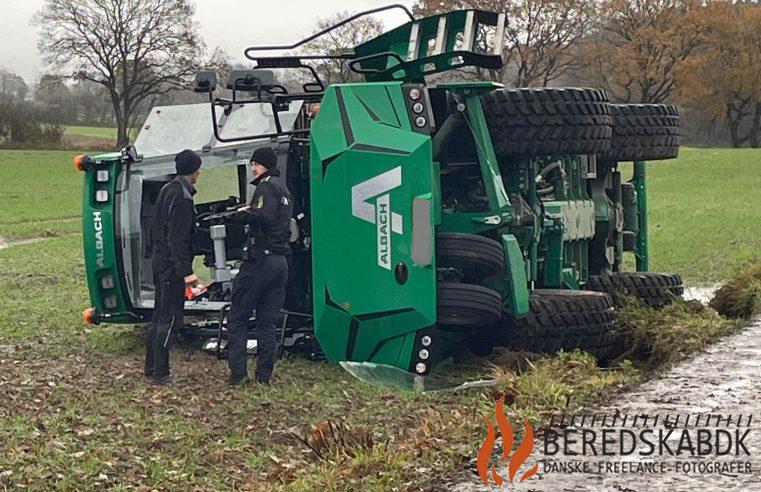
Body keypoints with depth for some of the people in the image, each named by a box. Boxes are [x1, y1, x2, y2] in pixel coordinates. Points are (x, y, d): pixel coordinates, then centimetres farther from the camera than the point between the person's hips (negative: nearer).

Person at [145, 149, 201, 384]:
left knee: (159, 317, 16)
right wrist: (186, 272, -23)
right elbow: (178, 239, -22)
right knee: (170, 320, -5)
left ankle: (151, 367, 24)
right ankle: (161, 373, -2)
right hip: (172, 266, -10)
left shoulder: (167, 189, 11)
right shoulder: (182, 197, -19)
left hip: (159, 261, 10)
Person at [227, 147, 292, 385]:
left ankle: (238, 373, -6)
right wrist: (250, 213, 11)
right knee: (268, 322, 9)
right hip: (281, 261, 9)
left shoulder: (266, 187, -9)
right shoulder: (284, 192, 21)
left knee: (238, 317, -1)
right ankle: (264, 376, 8)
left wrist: (242, 214, -9)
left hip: (260, 260, -9)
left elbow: (264, 217, -25)